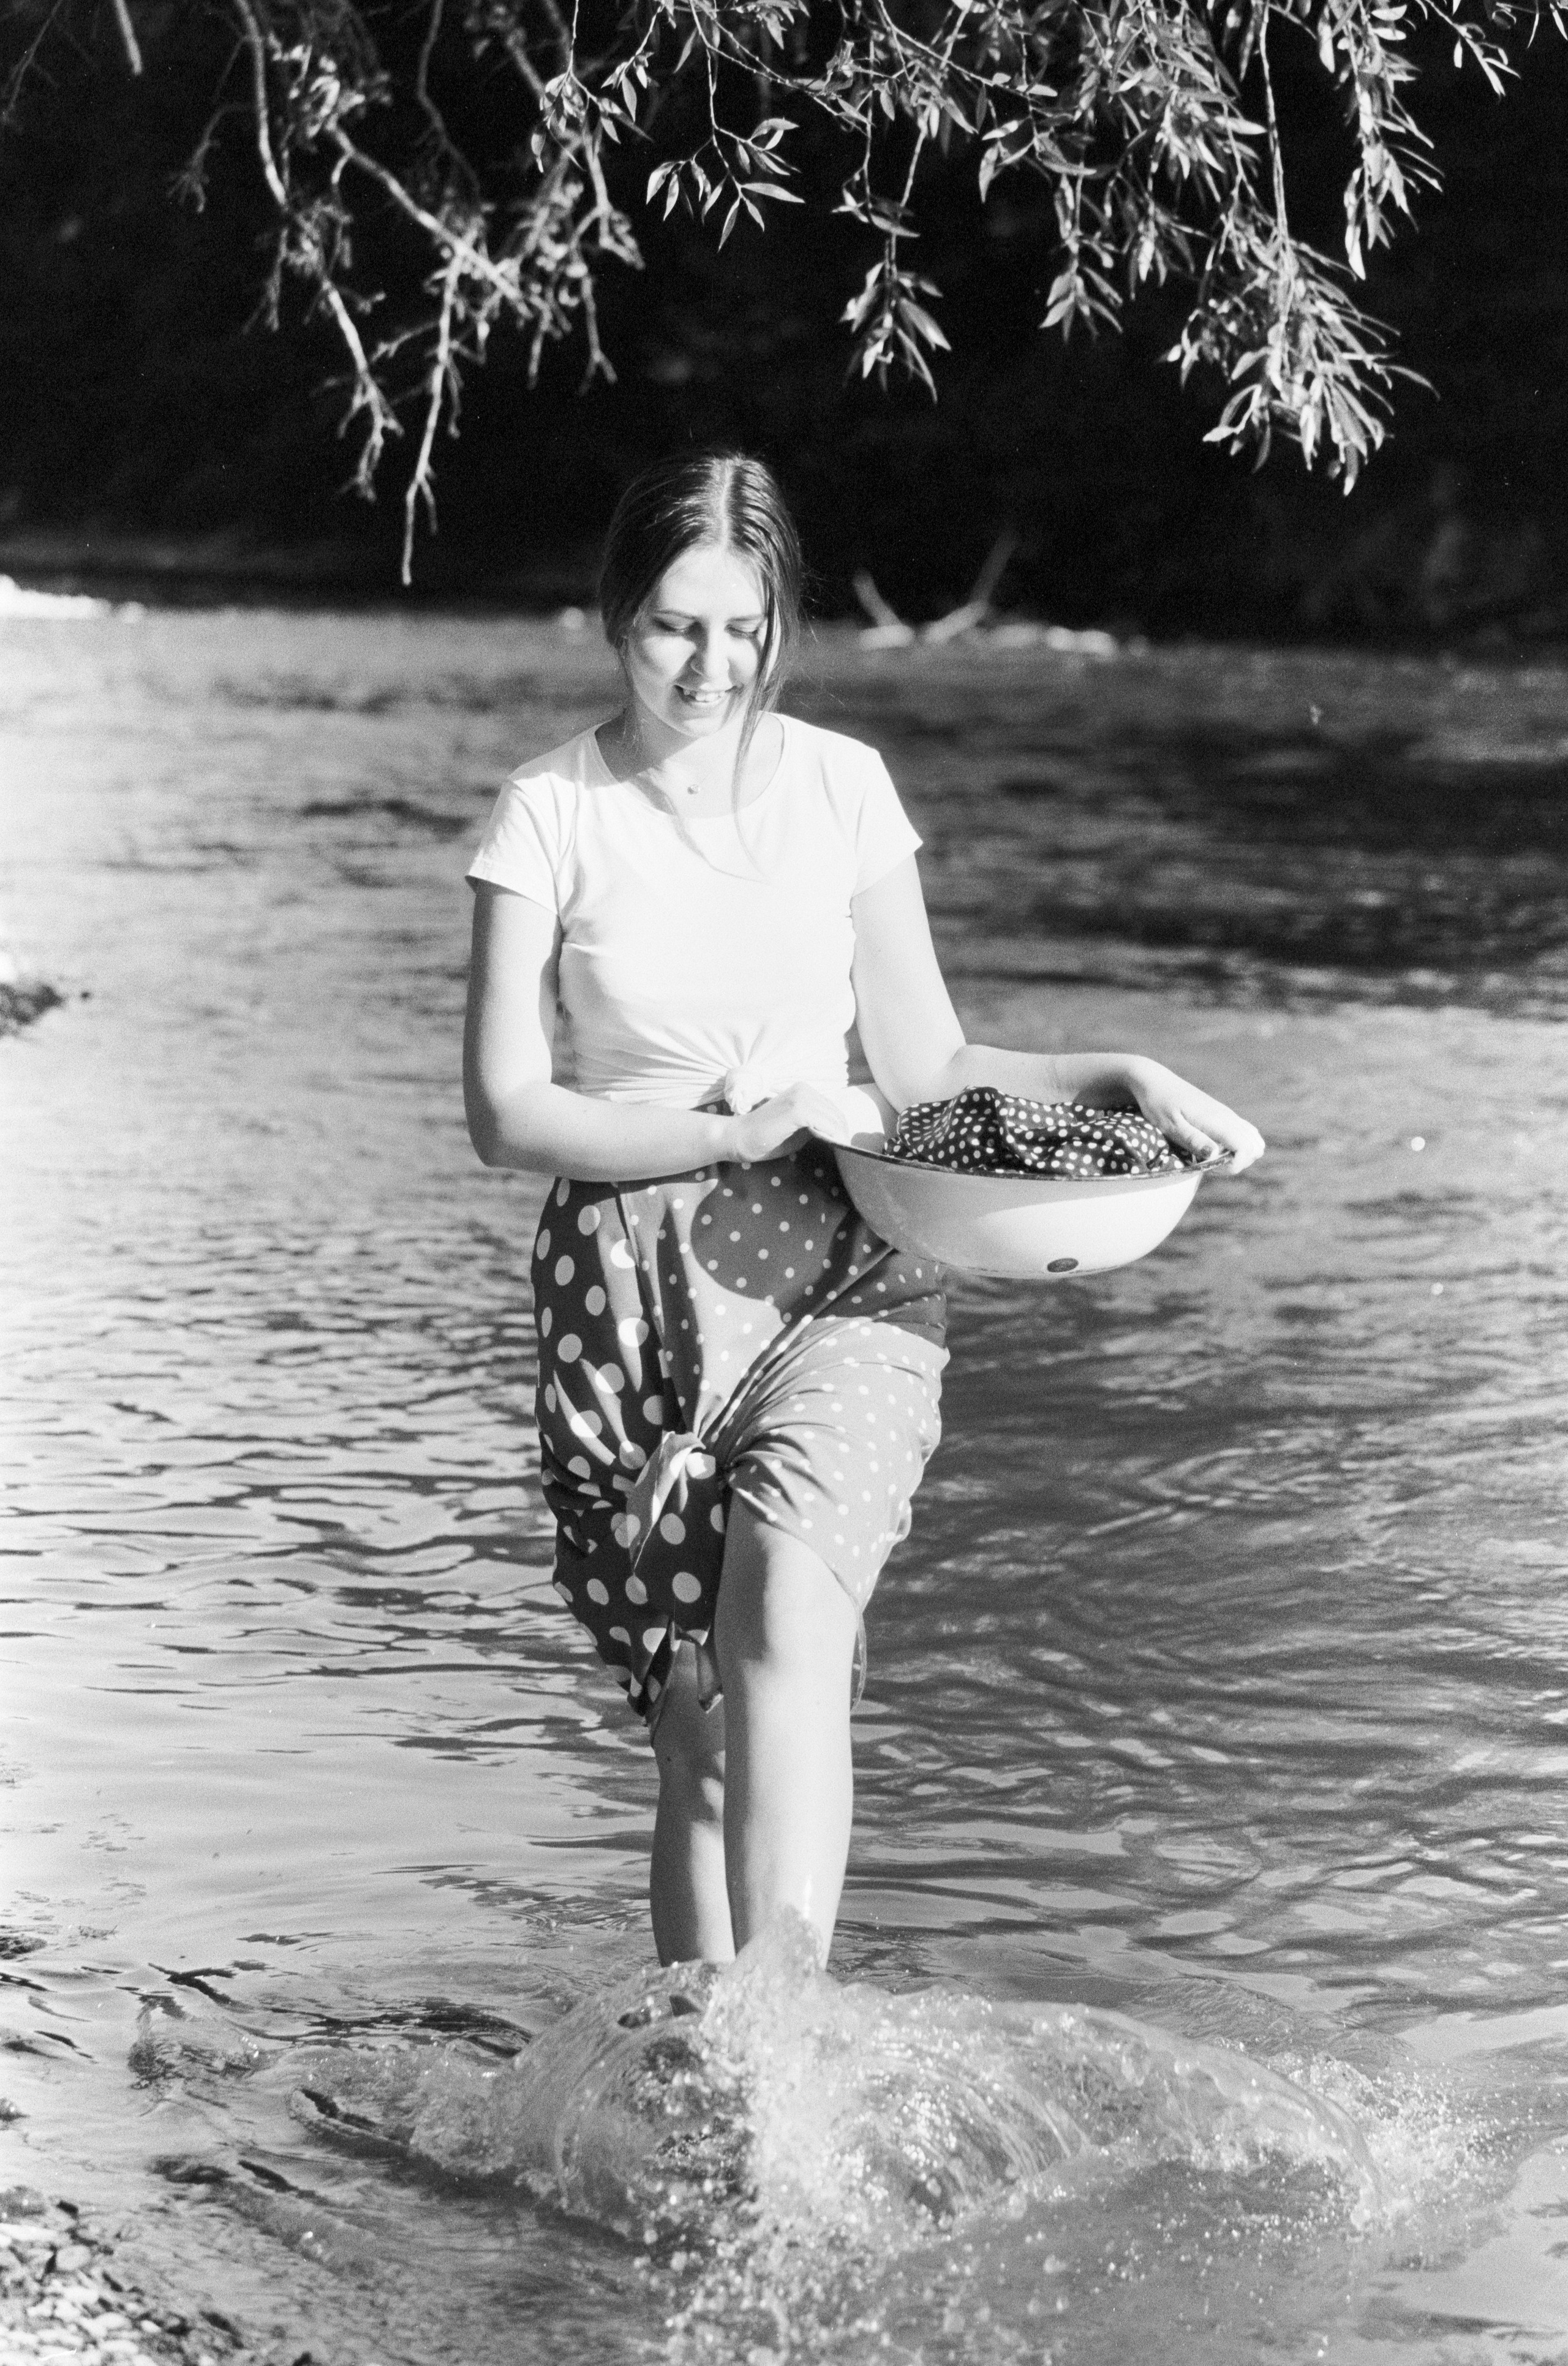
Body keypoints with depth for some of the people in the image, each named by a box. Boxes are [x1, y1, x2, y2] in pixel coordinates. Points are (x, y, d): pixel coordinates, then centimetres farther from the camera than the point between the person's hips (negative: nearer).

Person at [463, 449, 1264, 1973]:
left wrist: (1121, 1081, 0)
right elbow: (505, 1114, -2)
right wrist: (730, 1133, -11)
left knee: (784, 1618, -26)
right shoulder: (551, 814, 3)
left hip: (841, 1267, 0)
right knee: (695, 1721, -3)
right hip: (635, 1288, 0)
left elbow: (926, 1067, 14)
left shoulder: (841, 787, 9)